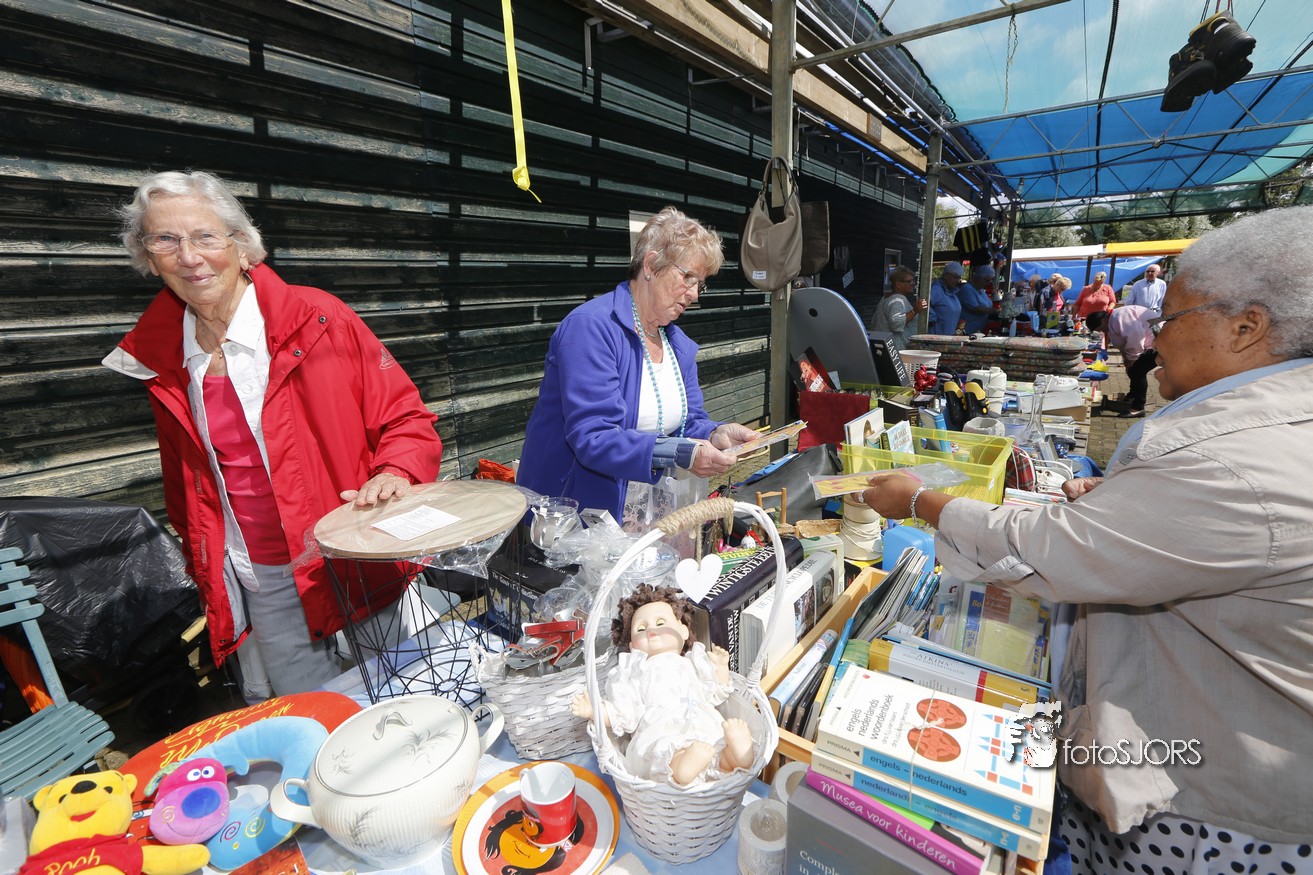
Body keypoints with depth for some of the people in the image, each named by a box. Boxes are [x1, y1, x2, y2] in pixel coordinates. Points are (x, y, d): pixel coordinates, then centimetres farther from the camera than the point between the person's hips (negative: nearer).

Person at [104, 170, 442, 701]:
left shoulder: (317, 319, -10)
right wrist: (204, 572, 14)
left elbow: (405, 417, -6)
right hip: (259, 586, 4)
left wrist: (396, 472, -24)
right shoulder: (158, 358, 5)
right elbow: (183, 485, 15)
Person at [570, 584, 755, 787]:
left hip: (706, 726, 3)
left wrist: (721, 667, 19)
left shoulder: (691, 663, 36)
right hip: (660, 736, -3)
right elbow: (623, 716, 15)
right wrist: (592, 710, 0)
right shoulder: (633, 672, 28)